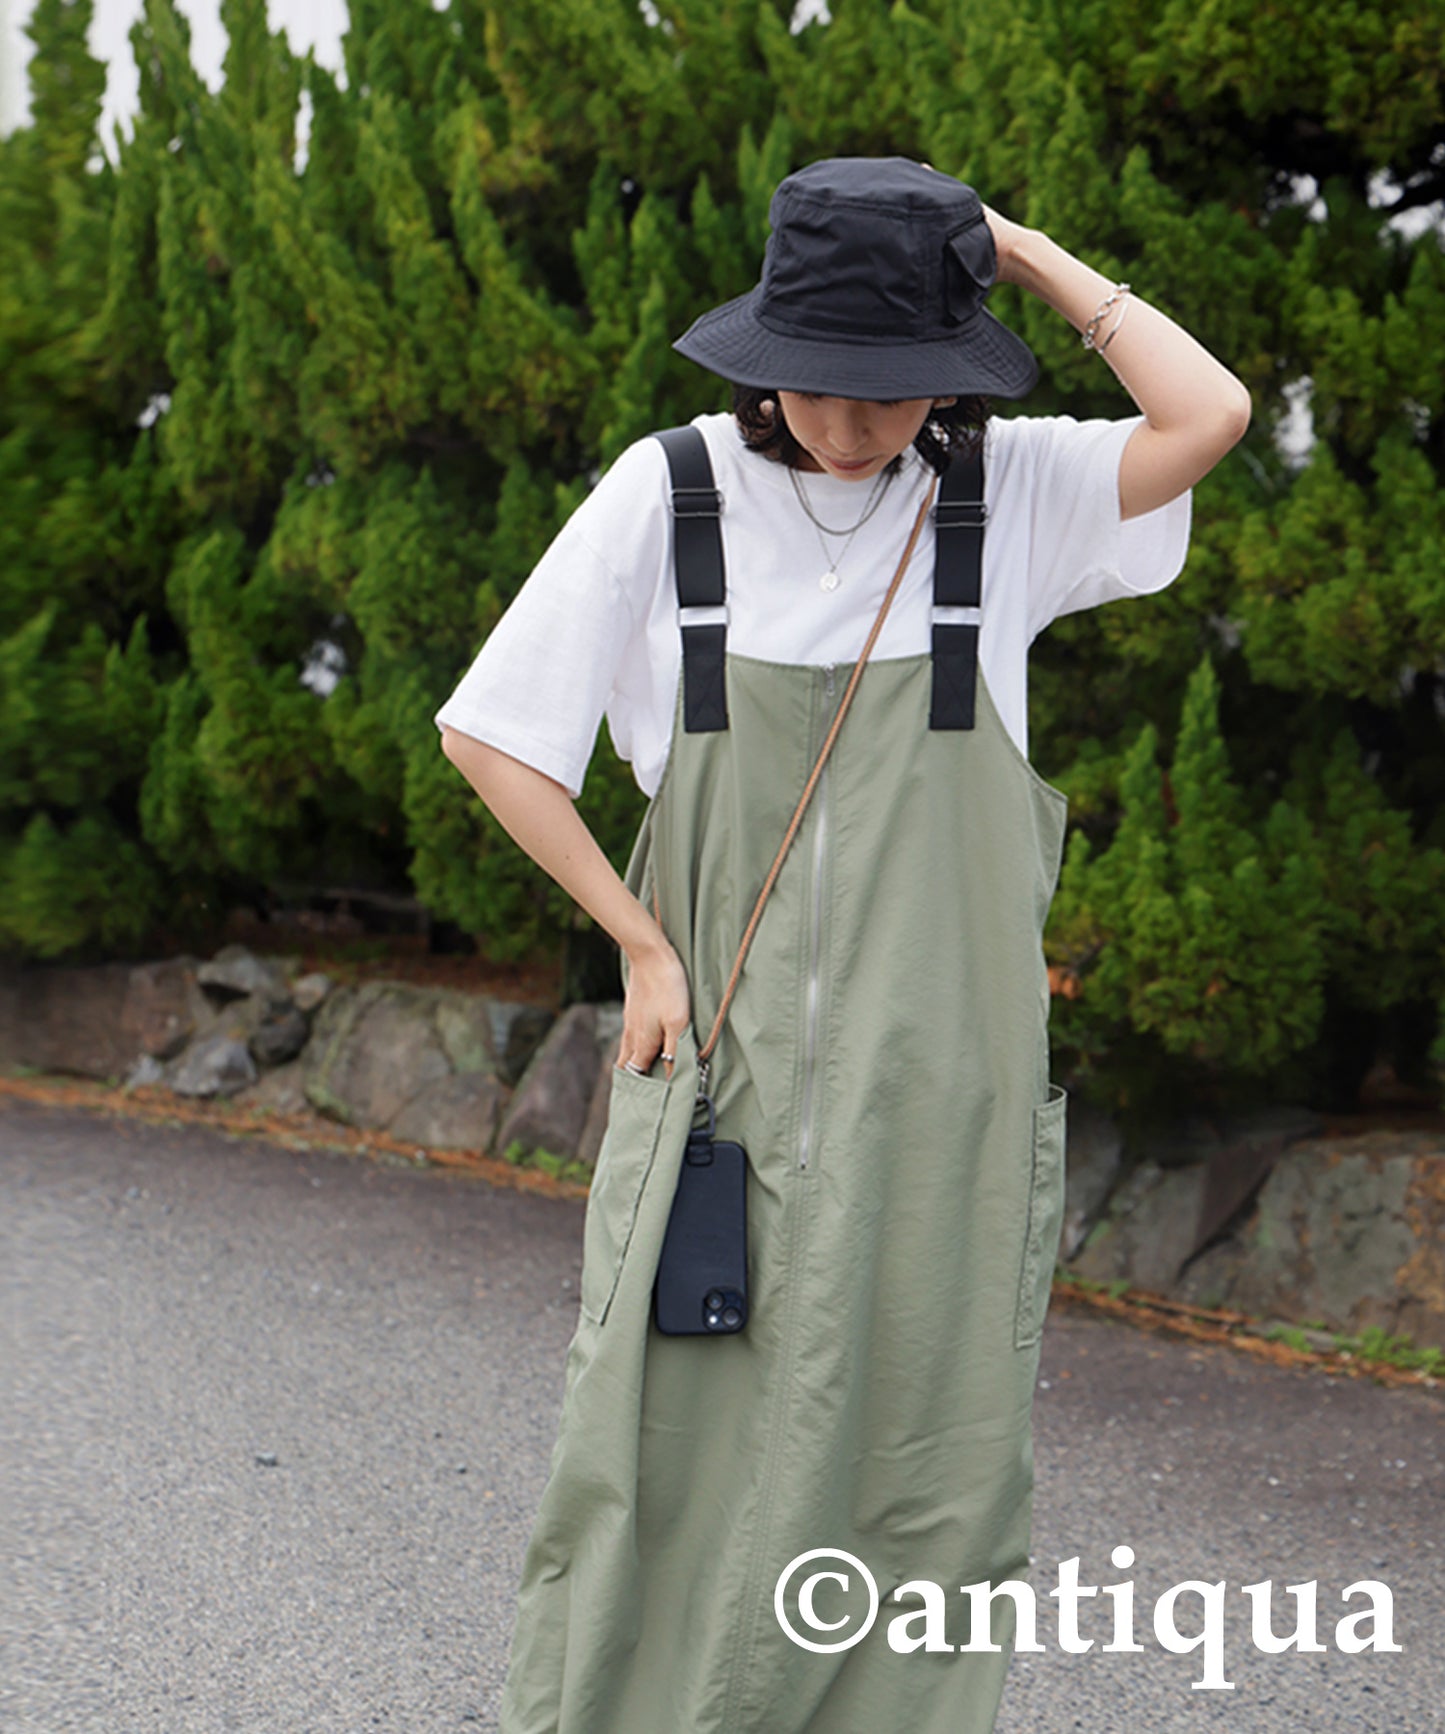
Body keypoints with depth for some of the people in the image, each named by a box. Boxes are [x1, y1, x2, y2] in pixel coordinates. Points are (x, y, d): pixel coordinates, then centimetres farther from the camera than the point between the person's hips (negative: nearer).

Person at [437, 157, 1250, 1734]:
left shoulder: (1009, 494, 0)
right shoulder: (670, 494, -2)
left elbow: (1208, 417, -17)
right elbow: (485, 733, 2)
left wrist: (1028, 254, -7)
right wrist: (641, 943, -2)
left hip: (932, 1084, 1)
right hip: (721, 1051, 0)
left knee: (917, 1461, 5)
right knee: (664, 1451, 0)